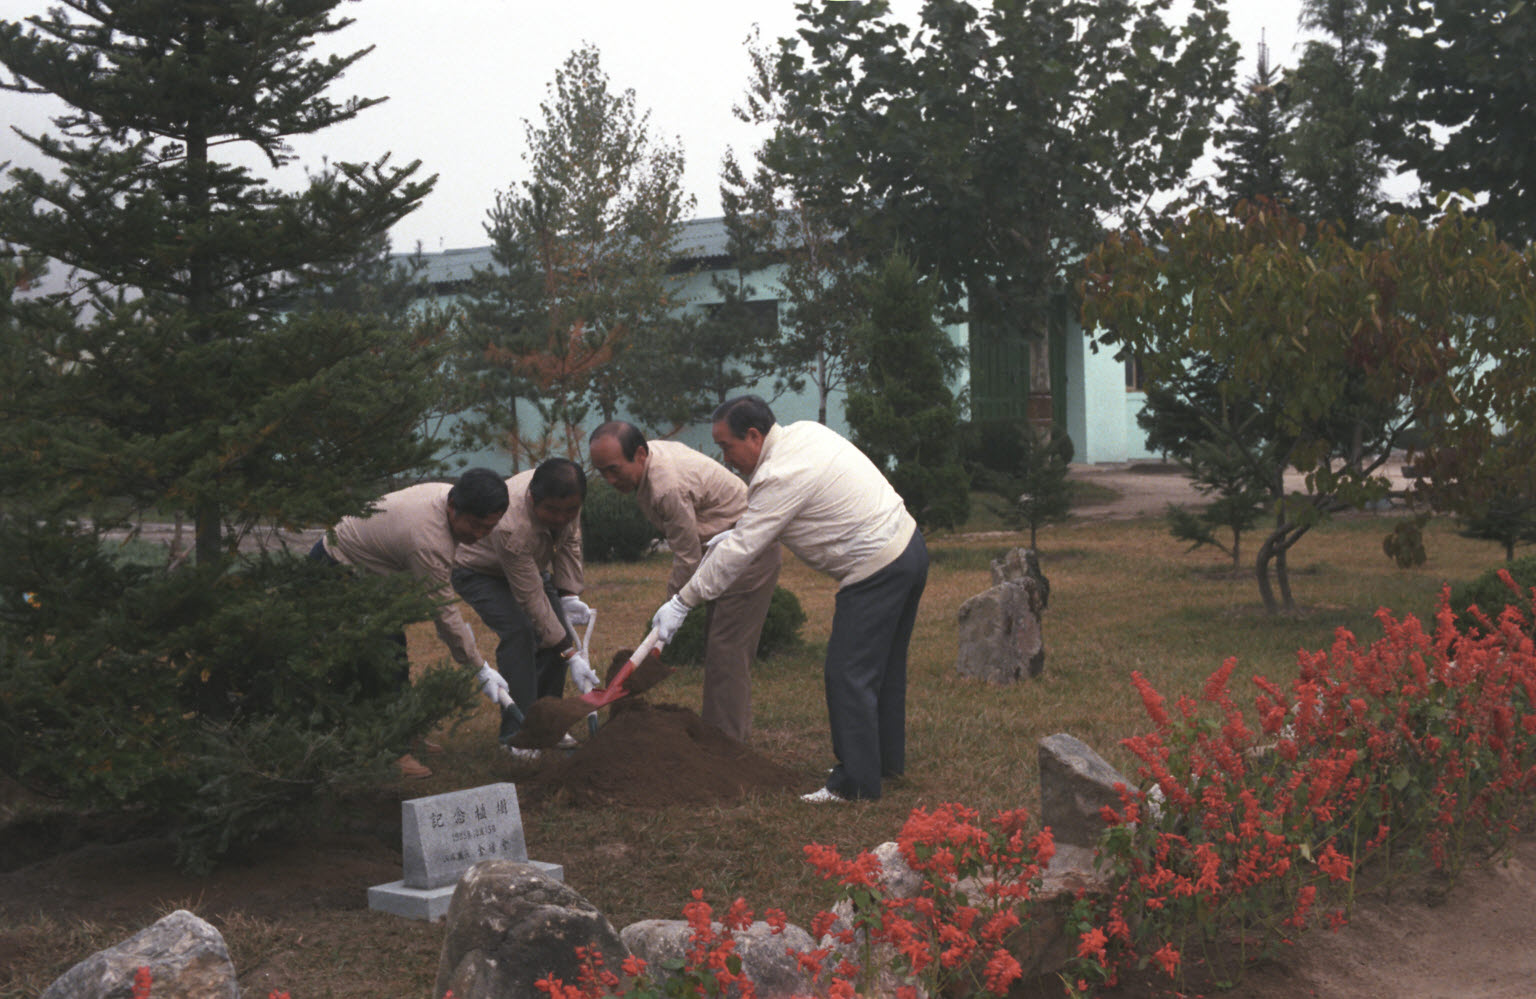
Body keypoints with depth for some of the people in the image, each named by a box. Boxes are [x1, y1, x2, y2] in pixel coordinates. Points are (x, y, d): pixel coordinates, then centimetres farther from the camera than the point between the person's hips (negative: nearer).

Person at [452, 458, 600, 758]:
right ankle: (517, 733, -19)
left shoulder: (566, 499, -26)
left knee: (563, 627, -7)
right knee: (518, 631, -27)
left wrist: (569, 595, -14)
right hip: (478, 572, -7)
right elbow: (532, 600, -37)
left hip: (530, 564, 7)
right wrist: (571, 656, -35)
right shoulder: (511, 529, -44)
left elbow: (570, 541, -5)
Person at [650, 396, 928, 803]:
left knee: (849, 674, -5)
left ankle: (856, 782, 1)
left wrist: (682, 602, -9)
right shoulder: (804, 432, 9)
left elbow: (740, 552, -17)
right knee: (883, 666, 19)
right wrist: (735, 533, 20)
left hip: (877, 568, -11)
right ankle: (887, 761, 31)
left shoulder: (782, 476, -20)